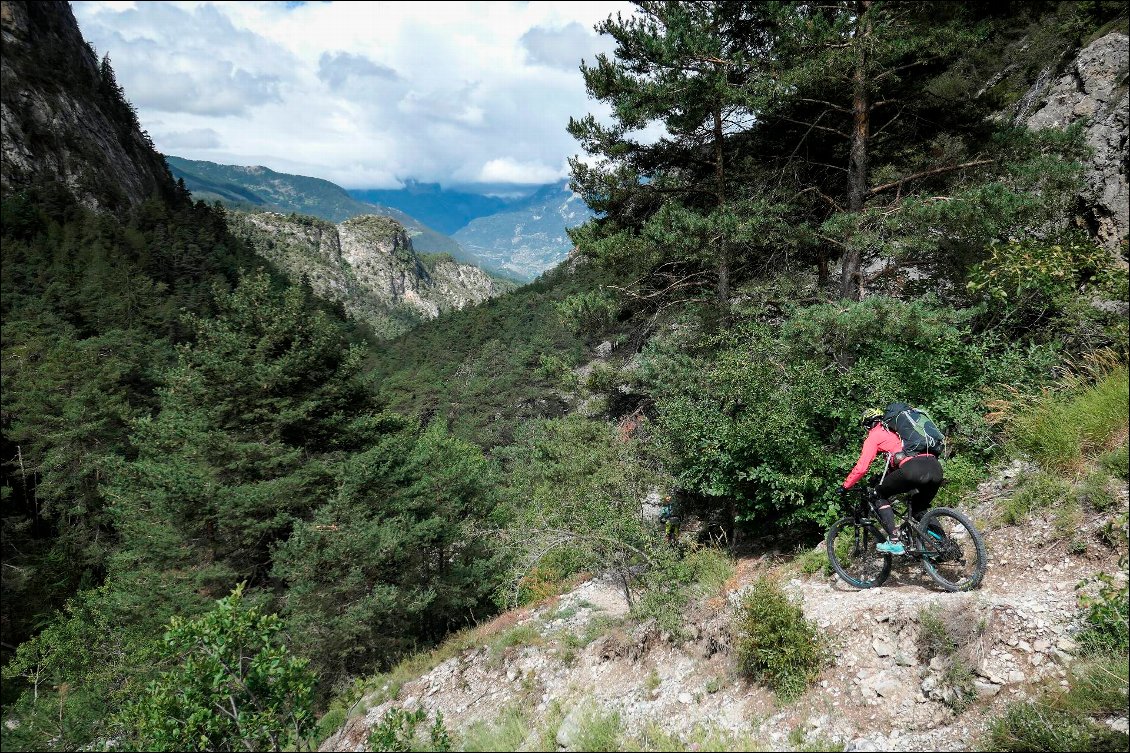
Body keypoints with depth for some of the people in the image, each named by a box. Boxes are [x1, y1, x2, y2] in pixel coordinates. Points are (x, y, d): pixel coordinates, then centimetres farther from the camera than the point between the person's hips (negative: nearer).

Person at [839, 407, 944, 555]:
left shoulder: (874, 435, 14)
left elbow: (861, 467, 6)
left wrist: (845, 486, 18)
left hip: (912, 469, -7)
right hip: (936, 468, 7)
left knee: (881, 494, 16)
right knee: (919, 510, 29)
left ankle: (894, 542, 5)